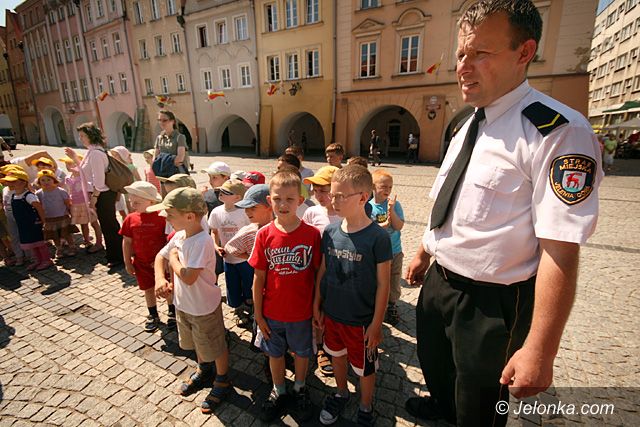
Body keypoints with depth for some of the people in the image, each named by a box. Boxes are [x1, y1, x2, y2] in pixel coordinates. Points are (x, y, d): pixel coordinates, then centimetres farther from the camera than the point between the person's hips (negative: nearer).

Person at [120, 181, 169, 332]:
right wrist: (128, 262, 4)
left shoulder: (162, 217, -18)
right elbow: (127, 241, 3)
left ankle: (173, 313, 33)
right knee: (148, 289, 18)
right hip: (141, 263, 4)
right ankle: (153, 316, 37)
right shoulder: (131, 219, -6)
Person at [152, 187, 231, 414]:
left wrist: (173, 257, -19)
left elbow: (188, 277, -34)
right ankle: (204, 370, 55)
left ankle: (222, 382, 38)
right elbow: (160, 256, 6)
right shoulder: (179, 235, -5)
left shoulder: (201, 241, -32)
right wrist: (159, 278, -12)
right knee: (197, 344, 30)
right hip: (183, 303, 9)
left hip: (204, 307, -8)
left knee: (215, 348, 15)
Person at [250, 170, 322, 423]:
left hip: (302, 312, -1)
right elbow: (259, 277, -6)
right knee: (275, 353, 23)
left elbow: (318, 274, -9)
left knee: (302, 352, 22)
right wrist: (258, 313, -1)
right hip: (272, 313, 2)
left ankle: (300, 388, 50)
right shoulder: (265, 235, -12)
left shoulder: (312, 234, -17)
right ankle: (278, 391, 50)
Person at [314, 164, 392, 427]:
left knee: (365, 367, 18)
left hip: (361, 319, -4)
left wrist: (376, 324, -11)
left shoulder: (378, 237, -21)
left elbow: (383, 284, -15)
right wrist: (316, 306, 7)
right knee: (337, 355, 26)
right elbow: (322, 270, 3)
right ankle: (341, 393, 54)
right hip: (331, 313, 4)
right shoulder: (330, 232, -7)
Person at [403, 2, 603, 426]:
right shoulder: (469, 125, 5)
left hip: (490, 302, -8)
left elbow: (560, 252, -26)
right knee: (435, 365, 33)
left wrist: (539, 350, -25)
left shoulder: (556, 131, -22)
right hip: (438, 280, 8)